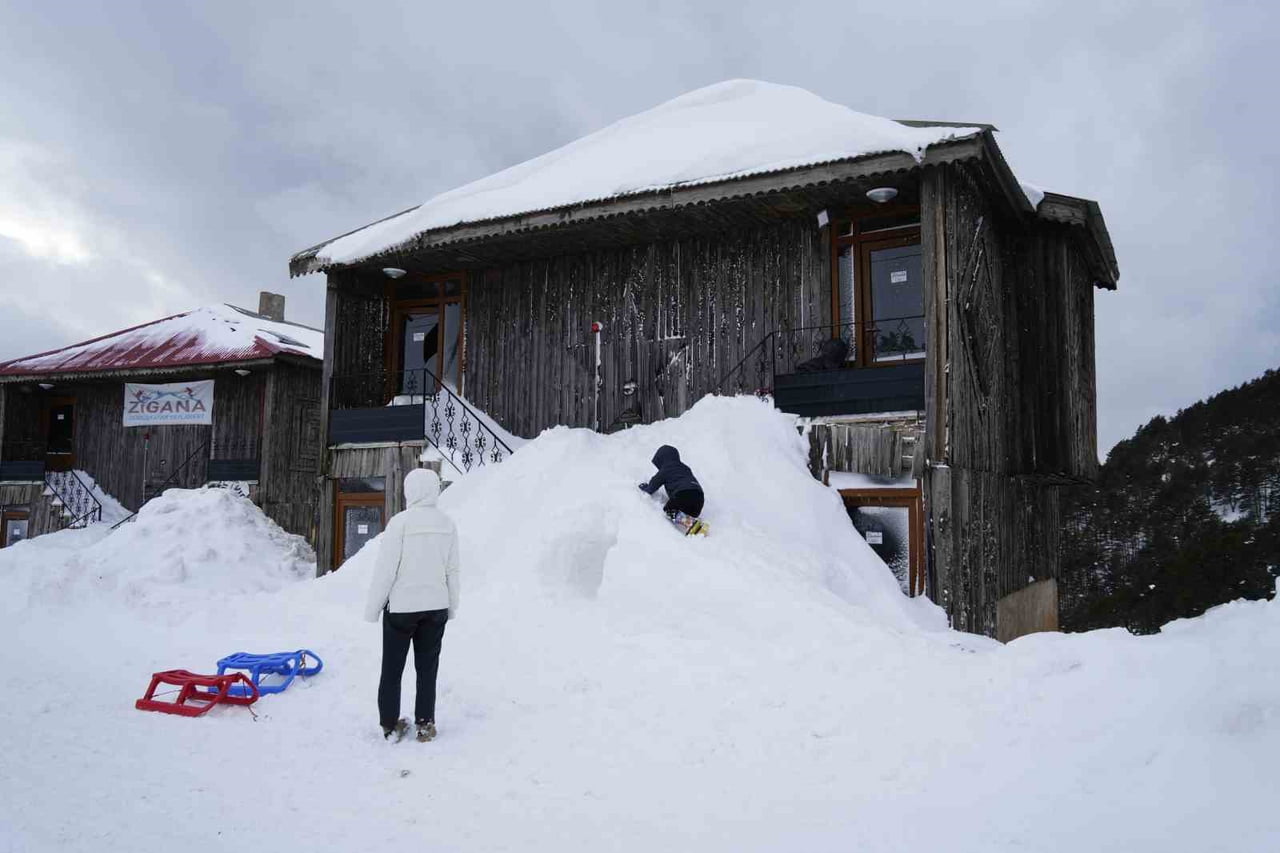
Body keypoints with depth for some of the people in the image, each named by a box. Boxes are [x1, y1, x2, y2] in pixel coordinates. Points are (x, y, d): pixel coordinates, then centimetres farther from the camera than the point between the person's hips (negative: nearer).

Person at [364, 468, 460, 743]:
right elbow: (452, 570, 4)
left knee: (392, 668, 11)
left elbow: (385, 569, -13)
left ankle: (390, 725, 19)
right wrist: (452, 605, 16)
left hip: (401, 607, -3)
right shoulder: (447, 524, -2)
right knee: (427, 668, 14)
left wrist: (372, 607, -3)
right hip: (435, 607, 4)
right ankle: (425, 724, 20)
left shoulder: (401, 522, -15)